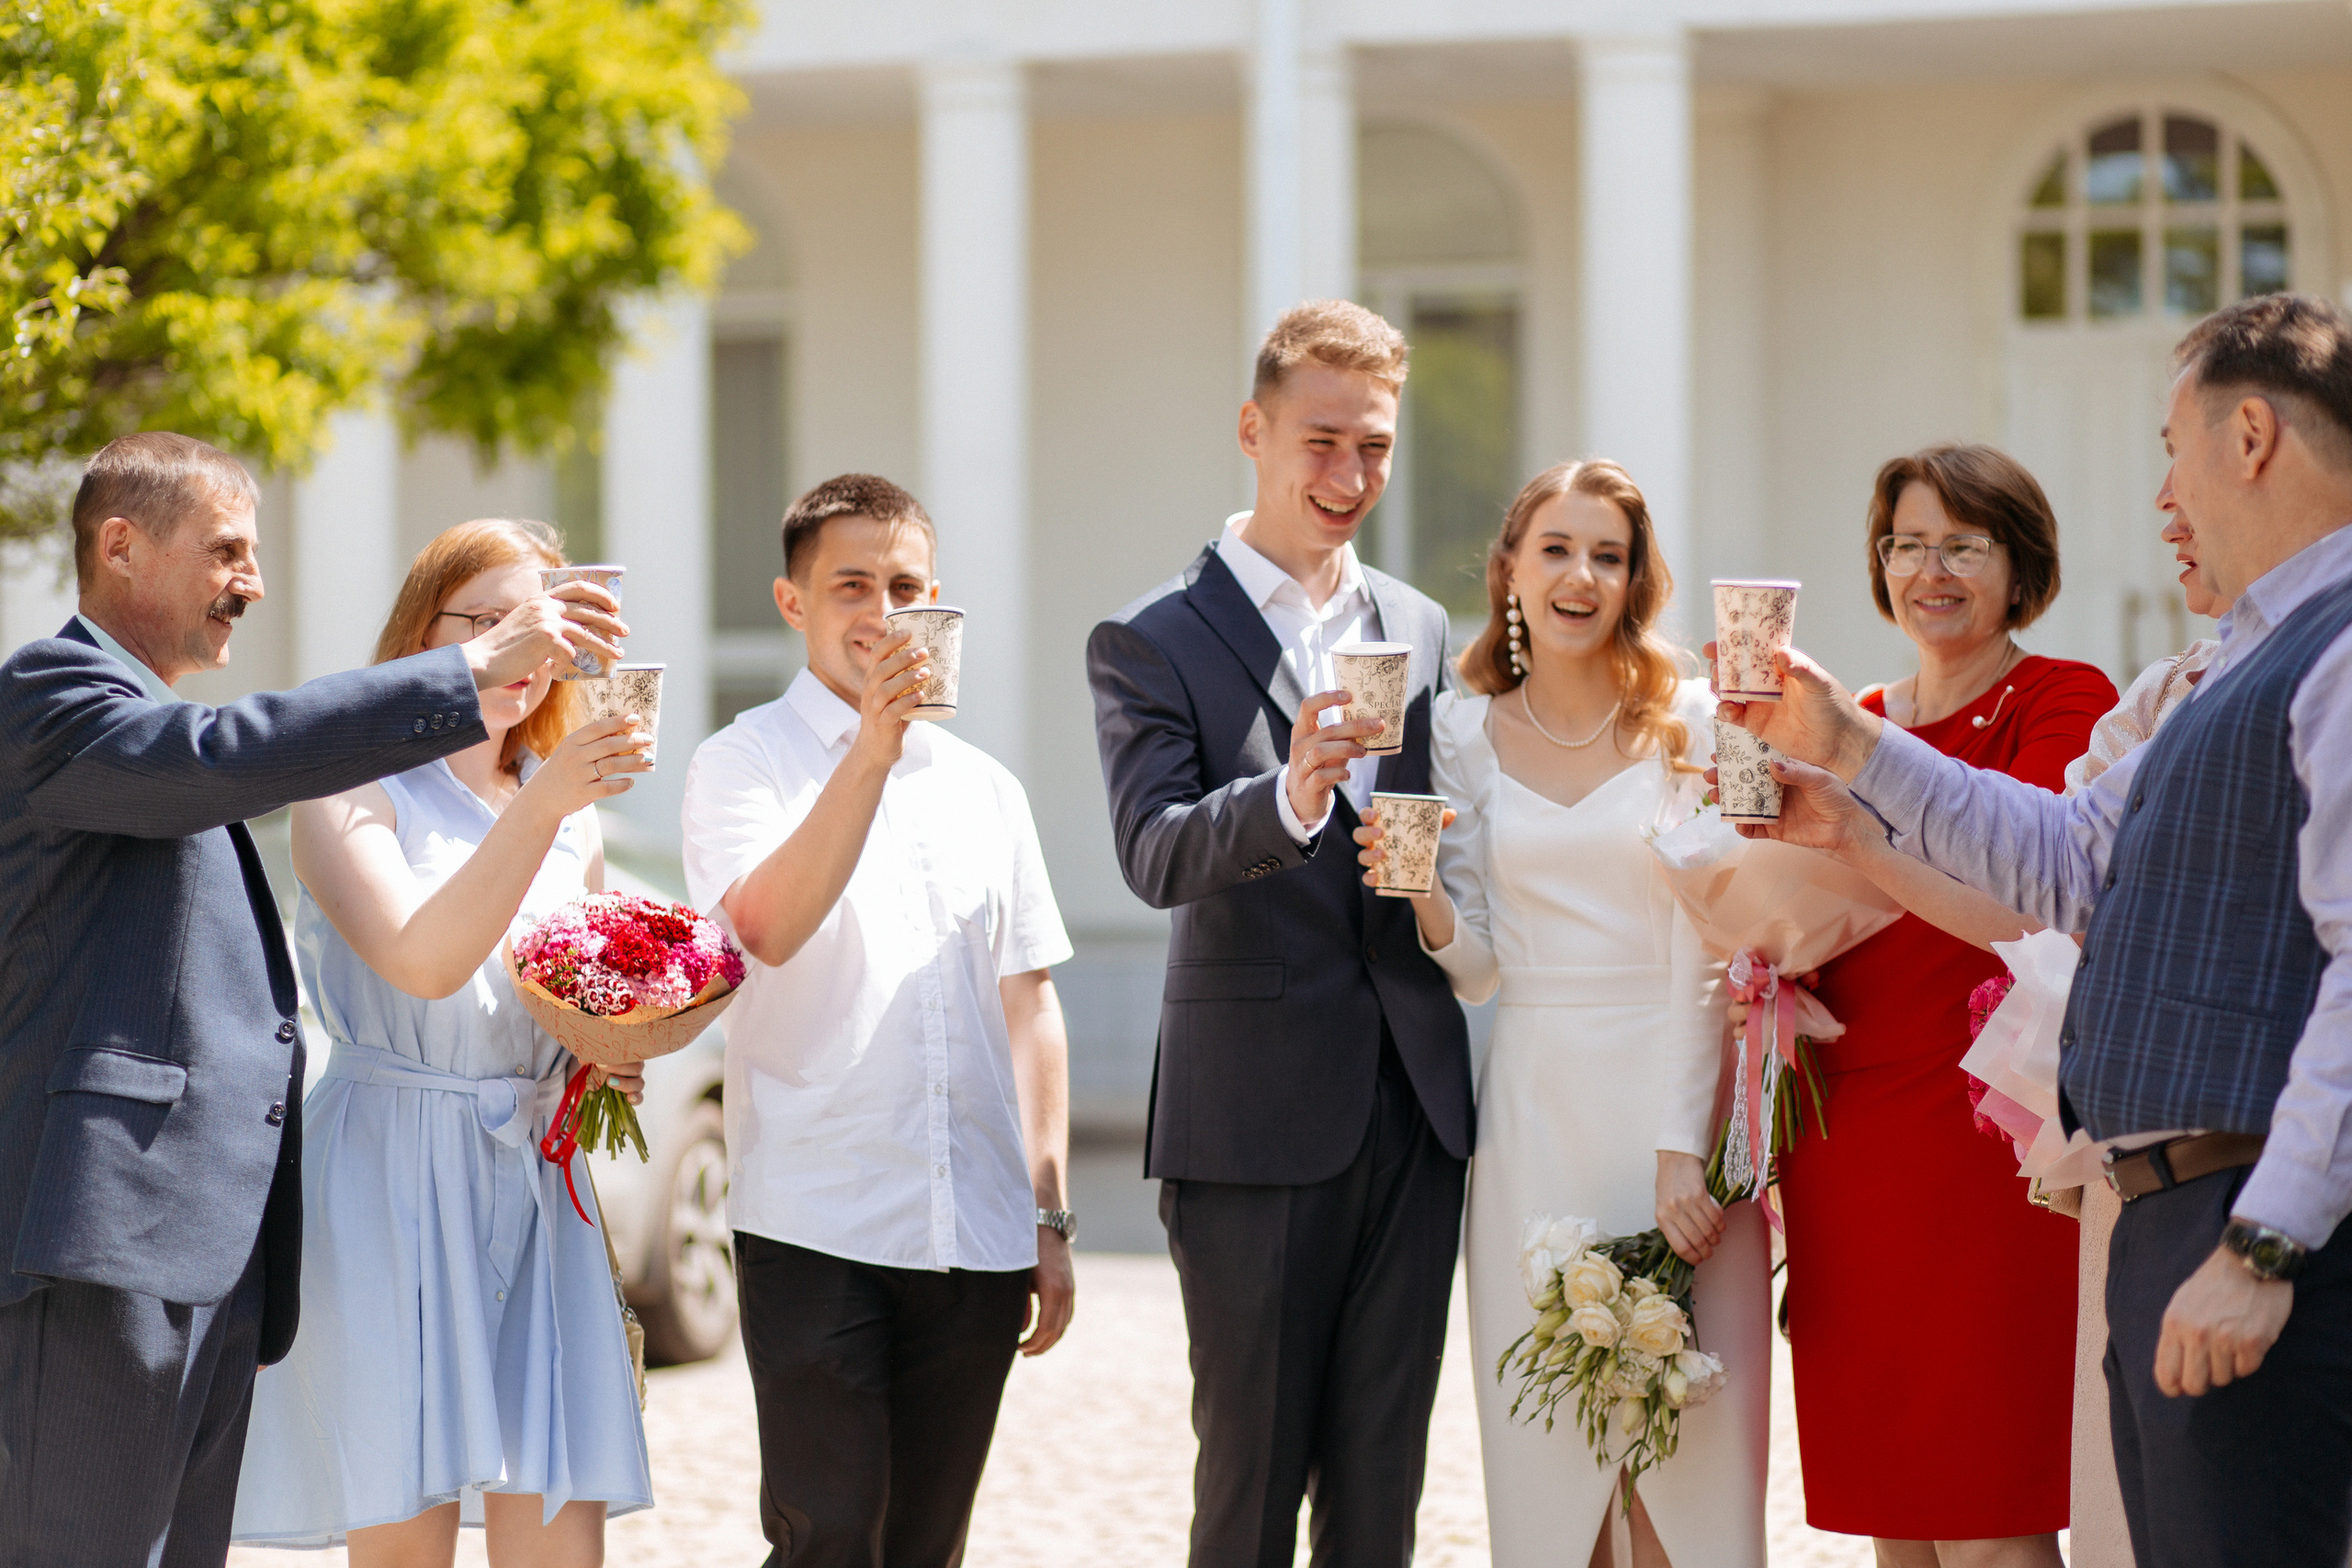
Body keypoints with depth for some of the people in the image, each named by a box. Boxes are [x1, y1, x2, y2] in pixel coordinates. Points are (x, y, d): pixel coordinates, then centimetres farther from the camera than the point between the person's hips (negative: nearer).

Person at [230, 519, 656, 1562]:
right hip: (390, 1191, -5)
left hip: (535, 1188, 5)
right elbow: (422, 963, -19)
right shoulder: (352, 795, -2)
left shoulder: (571, 813, 17)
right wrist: (541, 809, -25)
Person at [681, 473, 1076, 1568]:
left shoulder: (984, 788, 15)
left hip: (975, 1234, 5)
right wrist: (873, 746, -22)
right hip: (814, 1228, -5)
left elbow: (1028, 1005, 17)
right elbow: (770, 925, -18)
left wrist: (1050, 1217, 13)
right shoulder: (744, 762, 1)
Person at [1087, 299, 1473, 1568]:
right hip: (1256, 1118, -5)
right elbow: (1155, 856, -20)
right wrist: (1290, 799, -36)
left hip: (1414, 1111, 5)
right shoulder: (1152, 642, -4)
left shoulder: (1418, 629, 13)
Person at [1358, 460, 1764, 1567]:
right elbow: (1476, 967, 6)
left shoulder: (1689, 724, 0)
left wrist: (1683, 1146, -12)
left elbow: (1704, 952, -4)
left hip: (1675, 1092, -2)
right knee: (1543, 1438, 1)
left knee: (1693, 1432, -4)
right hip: (1534, 1102, 2)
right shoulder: (1466, 733, 7)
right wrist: (1420, 890, -15)